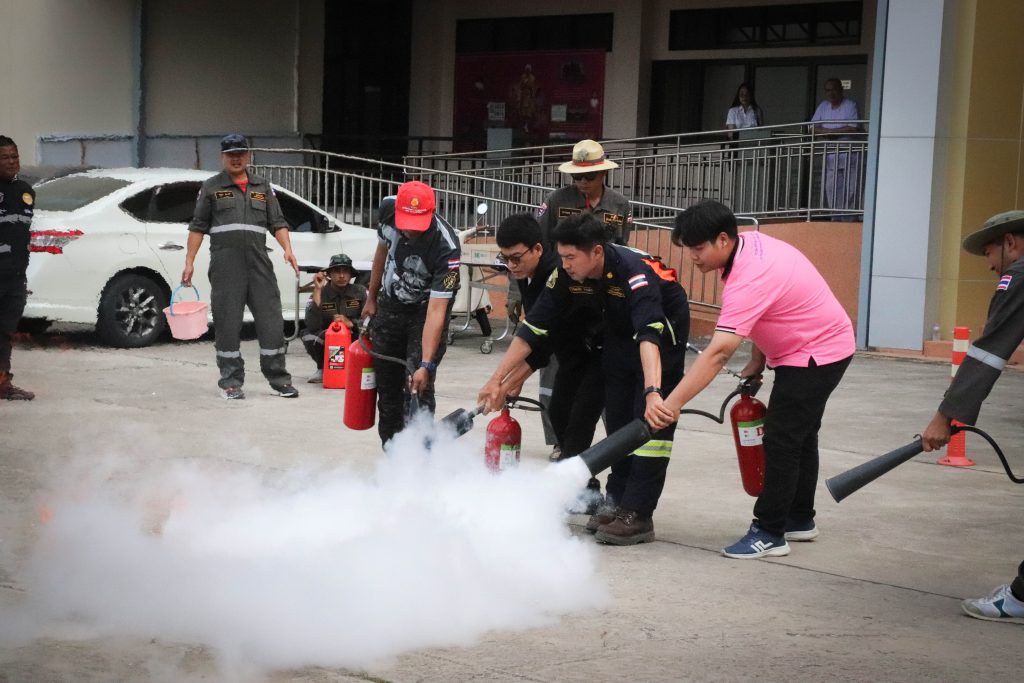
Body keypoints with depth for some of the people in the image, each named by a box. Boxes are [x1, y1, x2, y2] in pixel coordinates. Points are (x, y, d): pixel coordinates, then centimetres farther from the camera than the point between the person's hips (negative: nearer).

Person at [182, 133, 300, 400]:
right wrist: (189, 261, 0)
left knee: (271, 321, 0)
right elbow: (198, 226, 8)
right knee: (227, 325, -2)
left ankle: (279, 380, 7)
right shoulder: (211, 187, 9)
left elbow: (277, 223, 14)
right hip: (225, 264, -2)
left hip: (259, 262, 2)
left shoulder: (262, 187, 17)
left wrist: (287, 249, -3)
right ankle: (231, 382, 5)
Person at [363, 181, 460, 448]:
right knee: (388, 387, 11)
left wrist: (427, 364, -40)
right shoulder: (388, 209, -19)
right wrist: (371, 298, 12)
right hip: (390, 305, 5)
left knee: (418, 387, -16)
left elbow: (436, 311, -36)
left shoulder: (446, 248, -35)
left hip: (425, 309, -5)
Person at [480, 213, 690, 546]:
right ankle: (618, 500, 16)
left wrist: (653, 392, -66)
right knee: (618, 417, 7)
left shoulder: (634, 273, -40)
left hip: (664, 328, -6)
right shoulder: (566, 275, -21)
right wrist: (497, 379, -17)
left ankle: (638, 515, -15)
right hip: (619, 333, 6)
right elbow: (534, 327, -16)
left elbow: (649, 336, -53)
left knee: (651, 420, -14)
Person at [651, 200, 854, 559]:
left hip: (818, 352, -11)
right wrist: (757, 361, 6)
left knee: (781, 440, -11)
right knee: (800, 435, 20)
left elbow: (717, 354, -39)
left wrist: (674, 402, -42)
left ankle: (769, 533, -7)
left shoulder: (748, 279, -33)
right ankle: (800, 520, 32)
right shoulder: (749, 242, -5)